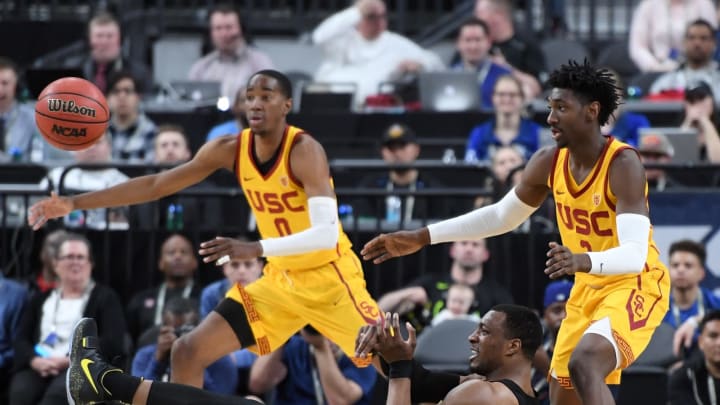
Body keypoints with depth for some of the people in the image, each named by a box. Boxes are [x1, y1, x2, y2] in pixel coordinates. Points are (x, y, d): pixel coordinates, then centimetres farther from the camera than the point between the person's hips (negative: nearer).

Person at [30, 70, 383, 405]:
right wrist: (75, 203, -4)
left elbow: (327, 234, -33)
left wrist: (256, 249, -44)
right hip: (280, 279, 6)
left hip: (330, 277, -6)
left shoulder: (304, 151, -23)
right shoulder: (230, 150, -5)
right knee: (188, 352, -1)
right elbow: (156, 185, 2)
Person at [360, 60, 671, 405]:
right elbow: (501, 216, 12)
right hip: (588, 289, 8)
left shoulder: (622, 164, -24)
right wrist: (422, 237, 6)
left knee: (584, 364, -33)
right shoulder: (548, 163, -4)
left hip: (635, 285, -8)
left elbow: (635, 254, -34)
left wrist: (584, 261, -54)